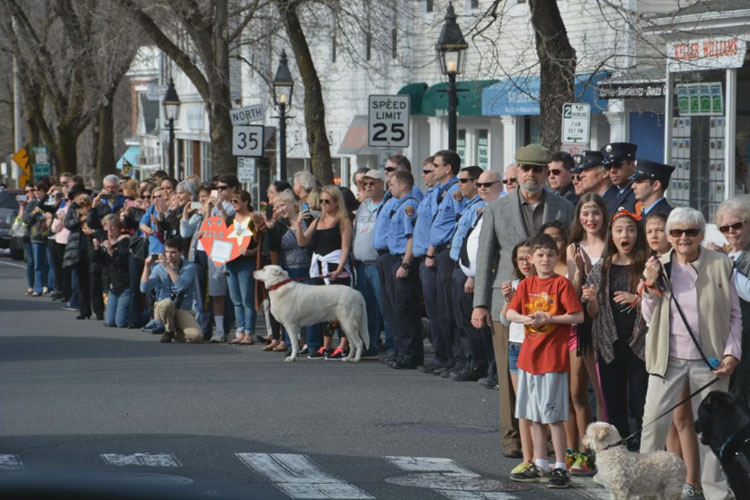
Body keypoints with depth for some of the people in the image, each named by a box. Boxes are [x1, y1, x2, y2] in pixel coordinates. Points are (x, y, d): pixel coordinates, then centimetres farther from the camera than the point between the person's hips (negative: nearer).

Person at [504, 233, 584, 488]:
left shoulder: (562, 283, -7)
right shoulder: (527, 284, 9)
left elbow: (578, 316, -12)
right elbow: (509, 313, 4)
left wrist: (548, 319, -18)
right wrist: (526, 318, -15)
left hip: (553, 357, -6)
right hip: (529, 356, 6)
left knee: (553, 415, -7)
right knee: (534, 415, 12)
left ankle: (560, 468, -4)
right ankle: (540, 464, 23)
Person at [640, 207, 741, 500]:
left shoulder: (721, 265, -1)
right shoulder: (658, 267, 3)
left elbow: (735, 316, 4)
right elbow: (649, 318, 7)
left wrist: (732, 353, -6)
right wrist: (650, 286, -8)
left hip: (709, 359, -1)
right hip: (668, 357, 1)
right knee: (653, 421, -2)